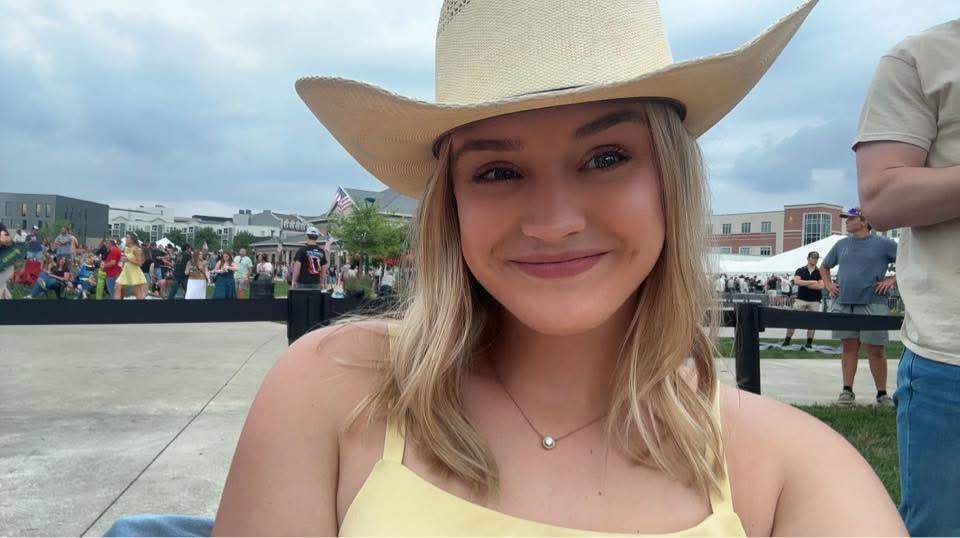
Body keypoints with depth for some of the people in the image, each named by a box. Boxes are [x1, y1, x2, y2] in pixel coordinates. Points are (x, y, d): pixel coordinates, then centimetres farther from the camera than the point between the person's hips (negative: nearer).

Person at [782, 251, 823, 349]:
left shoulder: (819, 272, 5)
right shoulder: (800, 270, 4)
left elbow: (821, 286, -9)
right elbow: (797, 281, -13)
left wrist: (805, 284, -9)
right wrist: (811, 282, -12)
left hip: (814, 301, 1)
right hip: (801, 299, -1)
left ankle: (809, 343, 11)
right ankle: (787, 340, 5)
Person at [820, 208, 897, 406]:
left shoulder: (883, 244, 1)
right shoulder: (841, 244, 12)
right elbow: (824, 267, 26)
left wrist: (892, 280, -5)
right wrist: (828, 284, 11)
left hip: (872, 305, -3)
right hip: (843, 304, 3)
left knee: (875, 351, 0)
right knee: (849, 348, 6)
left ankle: (882, 394, 10)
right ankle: (847, 391, 10)